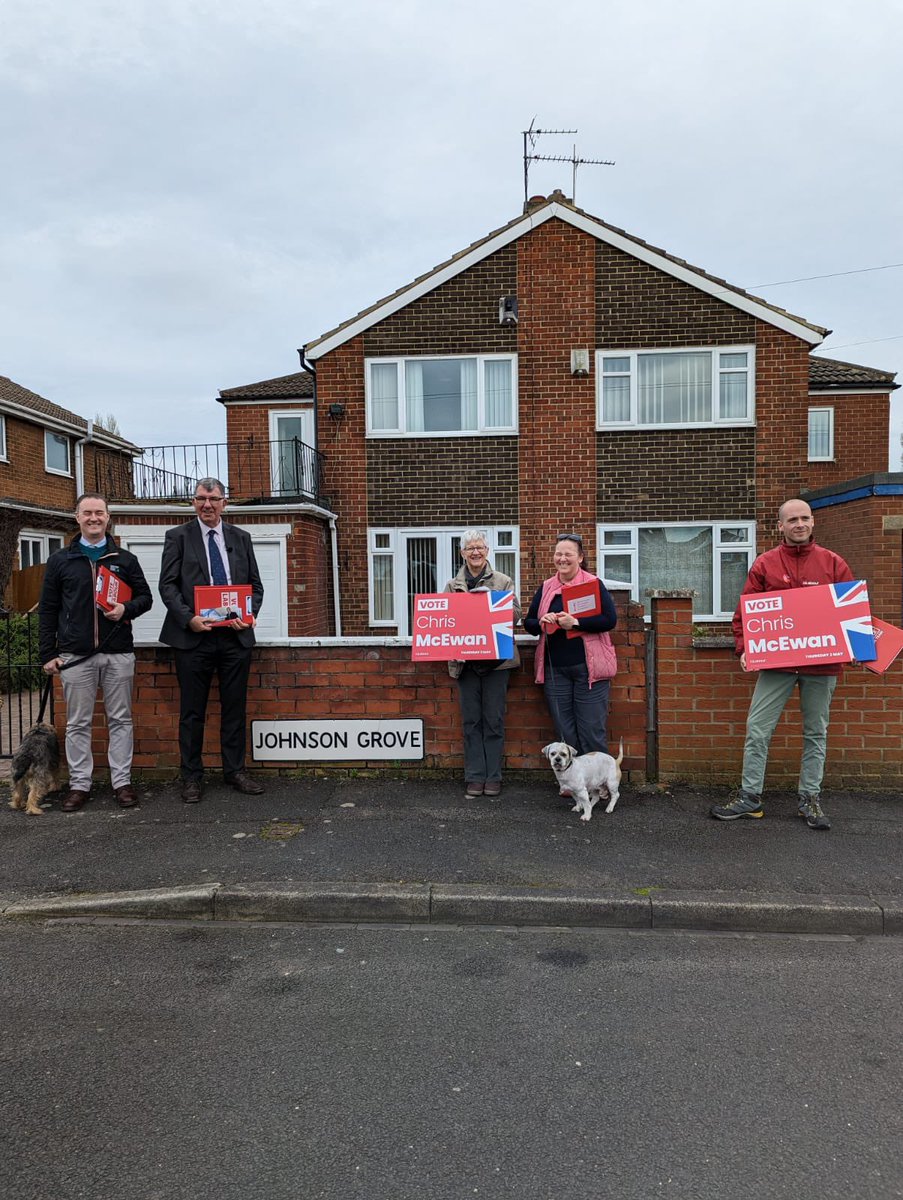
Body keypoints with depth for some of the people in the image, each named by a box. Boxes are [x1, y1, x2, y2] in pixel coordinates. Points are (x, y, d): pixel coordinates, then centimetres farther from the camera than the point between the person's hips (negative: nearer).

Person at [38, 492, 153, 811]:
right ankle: (79, 784, 16)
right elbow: (47, 610, 8)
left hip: (118, 653, 0)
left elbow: (145, 597, 12)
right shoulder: (59, 561, 8)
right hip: (75, 655, 0)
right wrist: (47, 654, 3)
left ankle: (122, 781, 14)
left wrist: (127, 609, -11)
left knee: (120, 720, 5)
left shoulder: (125, 559, 9)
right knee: (78, 723, 6)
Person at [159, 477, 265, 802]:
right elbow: (167, 584, -1)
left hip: (236, 636, 3)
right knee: (192, 712, 5)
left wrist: (249, 615, -6)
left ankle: (235, 771, 21)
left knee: (235, 708, 9)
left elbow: (255, 585, 12)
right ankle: (192, 776, 17)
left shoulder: (241, 538, 12)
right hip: (194, 637, -2)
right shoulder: (178, 537, 4)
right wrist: (188, 618, -15)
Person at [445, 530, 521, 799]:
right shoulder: (453, 585, 10)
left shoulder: (502, 581, 4)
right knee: (471, 720, 6)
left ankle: (493, 777, 13)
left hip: (496, 658, -2)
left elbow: (515, 614, -2)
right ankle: (474, 777, 14)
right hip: (466, 660, 2)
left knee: (494, 720, 3)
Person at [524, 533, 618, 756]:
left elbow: (610, 619, -10)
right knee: (565, 733, 9)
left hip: (587, 667, -4)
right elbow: (528, 623, 13)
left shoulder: (594, 584, 0)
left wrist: (575, 622, -19)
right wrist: (542, 623, -9)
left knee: (592, 730, 0)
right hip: (555, 669, 4)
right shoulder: (546, 588, 13)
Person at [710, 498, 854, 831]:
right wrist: (744, 648, -8)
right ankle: (750, 797, 11)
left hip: (822, 663, 1)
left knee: (816, 732, 11)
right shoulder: (765, 564, 1)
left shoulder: (833, 563, 4)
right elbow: (745, 611, 2)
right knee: (757, 729, 0)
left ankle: (810, 798, 24)